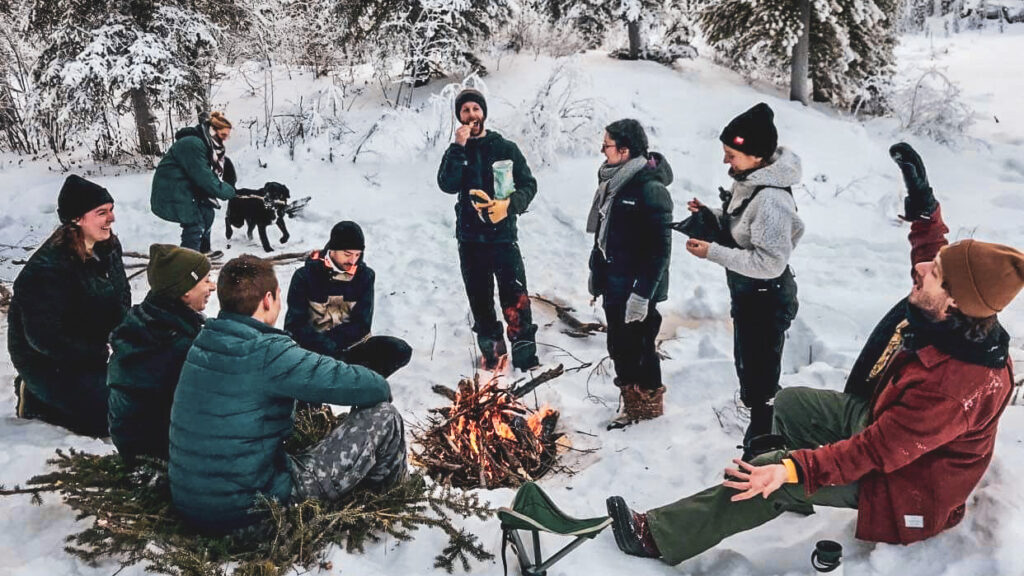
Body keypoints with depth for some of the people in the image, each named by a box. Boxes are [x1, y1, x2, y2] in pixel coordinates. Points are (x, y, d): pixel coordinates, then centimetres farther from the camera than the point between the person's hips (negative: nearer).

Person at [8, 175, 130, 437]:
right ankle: (36, 399, 3)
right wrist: (99, 356, -20)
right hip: (47, 364, -8)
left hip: (92, 353, 8)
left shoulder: (108, 250, -1)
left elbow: (122, 300, 11)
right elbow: (45, 337, -26)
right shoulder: (46, 270, -25)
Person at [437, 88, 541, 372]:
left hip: (503, 235, -2)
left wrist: (510, 204, -16)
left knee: (516, 299, -11)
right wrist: (459, 147, -17)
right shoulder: (455, 152, 8)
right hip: (470, 239, 3)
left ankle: (525, 357, -8)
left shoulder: (506, 148, 3)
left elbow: (528, 184, 2)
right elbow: (447, 185, -11)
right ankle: (492, 352, 23)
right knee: (480, 299, 10)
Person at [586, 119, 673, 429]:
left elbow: (660, 249, -21)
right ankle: (632, 400, 33)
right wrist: (597, 270, 19)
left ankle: (648, 401, 23)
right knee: (619, 346, 17)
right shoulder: (613, 180, 6)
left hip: (637, 289, -8)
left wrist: (642, 293, -22)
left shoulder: (651, 190, -20)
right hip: (614, 287, 8)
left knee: (638, 348, 3)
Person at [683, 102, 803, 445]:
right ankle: (757, 434, 46)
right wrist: (710, 215, -3)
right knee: (747, 367, 26)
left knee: (760, 378, 6)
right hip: (746, 294, 10)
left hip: (766, 300, -10)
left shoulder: (771, 199, -31)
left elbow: (770, 262, -31)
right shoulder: (748, 179, -2)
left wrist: (713, 252, -28)